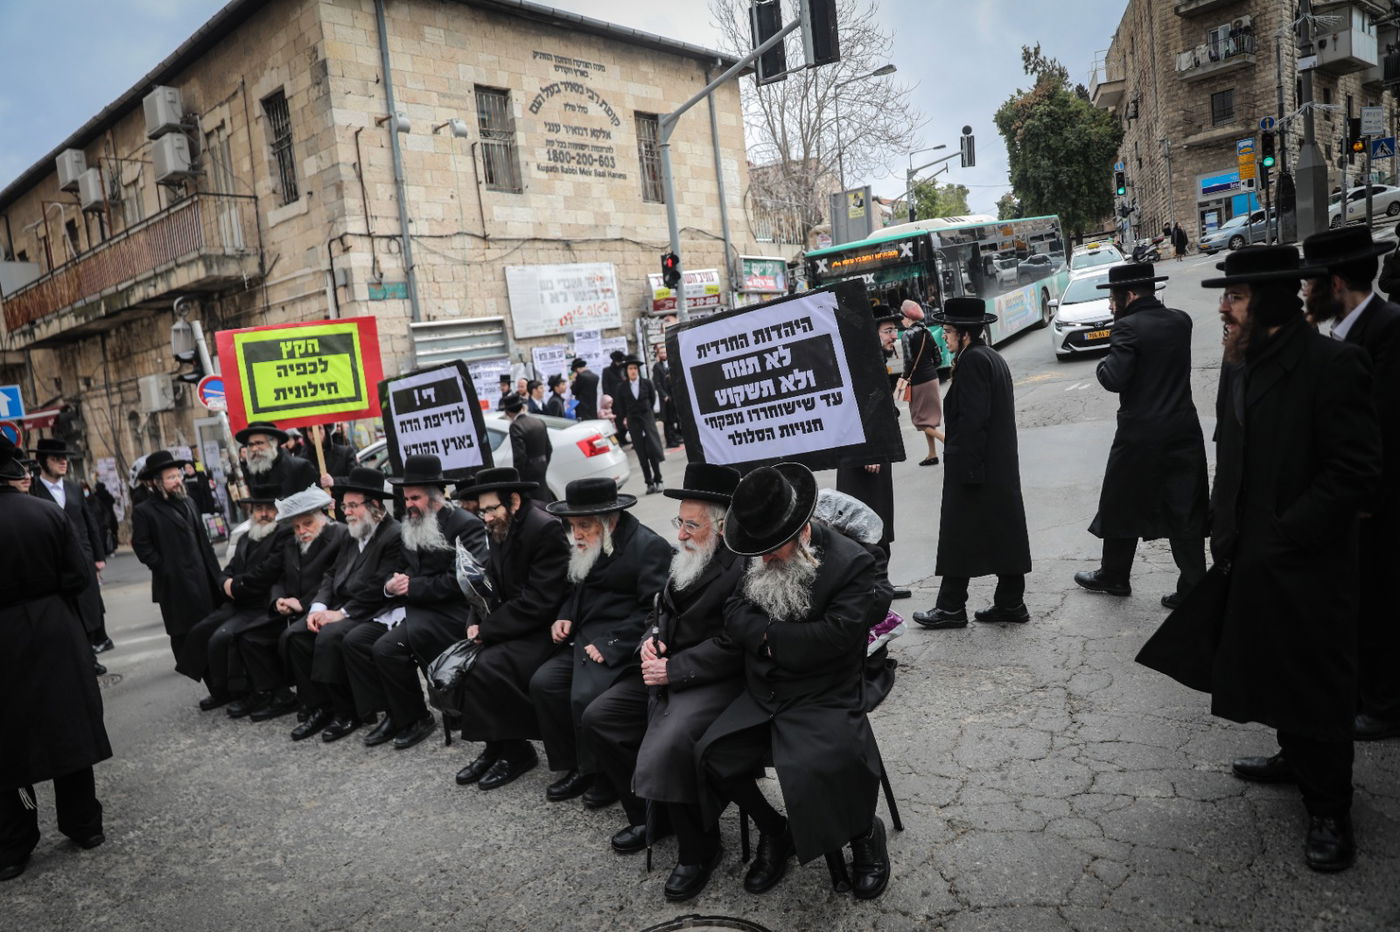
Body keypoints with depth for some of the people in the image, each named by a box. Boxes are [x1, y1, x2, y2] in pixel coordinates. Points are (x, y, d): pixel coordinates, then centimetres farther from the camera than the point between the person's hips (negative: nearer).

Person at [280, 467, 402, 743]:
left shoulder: (395, 535, -13)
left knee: (330, 636, -30)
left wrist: (343, 613, -17)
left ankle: (347, 712, -12)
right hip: (344, 609, 9)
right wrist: (319, 607, -2)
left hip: (375, 614, -9)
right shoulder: (355, 536, 16)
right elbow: (333, 575, 15)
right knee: (293, 635, -7)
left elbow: (379, 587, -20)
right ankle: (320, 708, 0)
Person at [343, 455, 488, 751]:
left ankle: (416, 718, -3)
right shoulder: (411, 527, 15)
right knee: (354, 640, -5)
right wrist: (392, 584, -1)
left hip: (450, 613, -9)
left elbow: (459, 580, -18)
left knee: (387, 647, -24)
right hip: (413, 607, 9)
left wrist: (413, 587, -15)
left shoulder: (466, 525, -11)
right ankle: (393, 713, 3)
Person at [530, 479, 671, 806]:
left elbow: (652, 609, -18)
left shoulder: (649, 546, -14)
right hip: (585, 638, 8)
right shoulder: (587, 547, 11)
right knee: (542, 682, -10)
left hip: (621, 645, -8)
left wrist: (609, 645, -22)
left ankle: (606, 775, -1)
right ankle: (577, 767, 5)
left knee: (585, 695, -26)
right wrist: (565, 617, 5)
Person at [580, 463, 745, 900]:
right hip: (668, 669, 10)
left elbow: (730, 647, -22)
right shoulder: (688, 557, 8)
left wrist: (673, 670, -19)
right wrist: (652, 638, 0)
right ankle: (644, 815, 21)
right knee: (598, 716, 7)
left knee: (666, 747, -30)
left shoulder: (743, 567, -20)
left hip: (715, 680, -10)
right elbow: (663, 609, 21)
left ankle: (698, 850, -3)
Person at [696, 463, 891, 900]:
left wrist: (767, 633, -14)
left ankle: (866, 835, 9)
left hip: (824, 700, -5)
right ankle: (774, 831, 18)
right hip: (762, 695, 5)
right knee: (712, 756, -9)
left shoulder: (852, 563, -14)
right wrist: (778, 635, -19)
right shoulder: (759, 559, 3)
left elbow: (833, 636, -22)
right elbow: (734, 614, -1)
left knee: (828, 767, -28)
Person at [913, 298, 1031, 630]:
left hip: (974, 464, -10)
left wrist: (962, 465, -20)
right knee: (1005, 530, 12)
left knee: (960, 536, -2)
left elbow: (972, 418, -21)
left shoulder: (972, 360, -15)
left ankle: (951, 608, 6)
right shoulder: (993, 357, 14)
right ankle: (1011, 602, 19)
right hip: (1002, 466, 10)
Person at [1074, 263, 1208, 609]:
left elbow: (1115, 379, -20)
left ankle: (1113, 577, 27)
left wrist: (1103, 363, 1)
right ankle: (1193, 586, 12)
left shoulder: (1128, 327, -14)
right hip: (1184, 431, 5)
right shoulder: (1181, 321, 7)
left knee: (1121, 505, 13)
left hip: (1140, 435, -5)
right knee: (1185, 511, 9)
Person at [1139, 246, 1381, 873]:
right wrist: (1223, 526, 8)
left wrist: (1285, 536, -18)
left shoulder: (1332, 363, -18)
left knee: (1316, 684, 6)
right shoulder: (1239, 364, 6)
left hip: (1307, 564, -7)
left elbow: (1356, 471, -19)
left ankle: (1329, 808, 23)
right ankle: (1295, 759, 43)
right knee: (1273, 671, 21)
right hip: (1248, 557, 7)